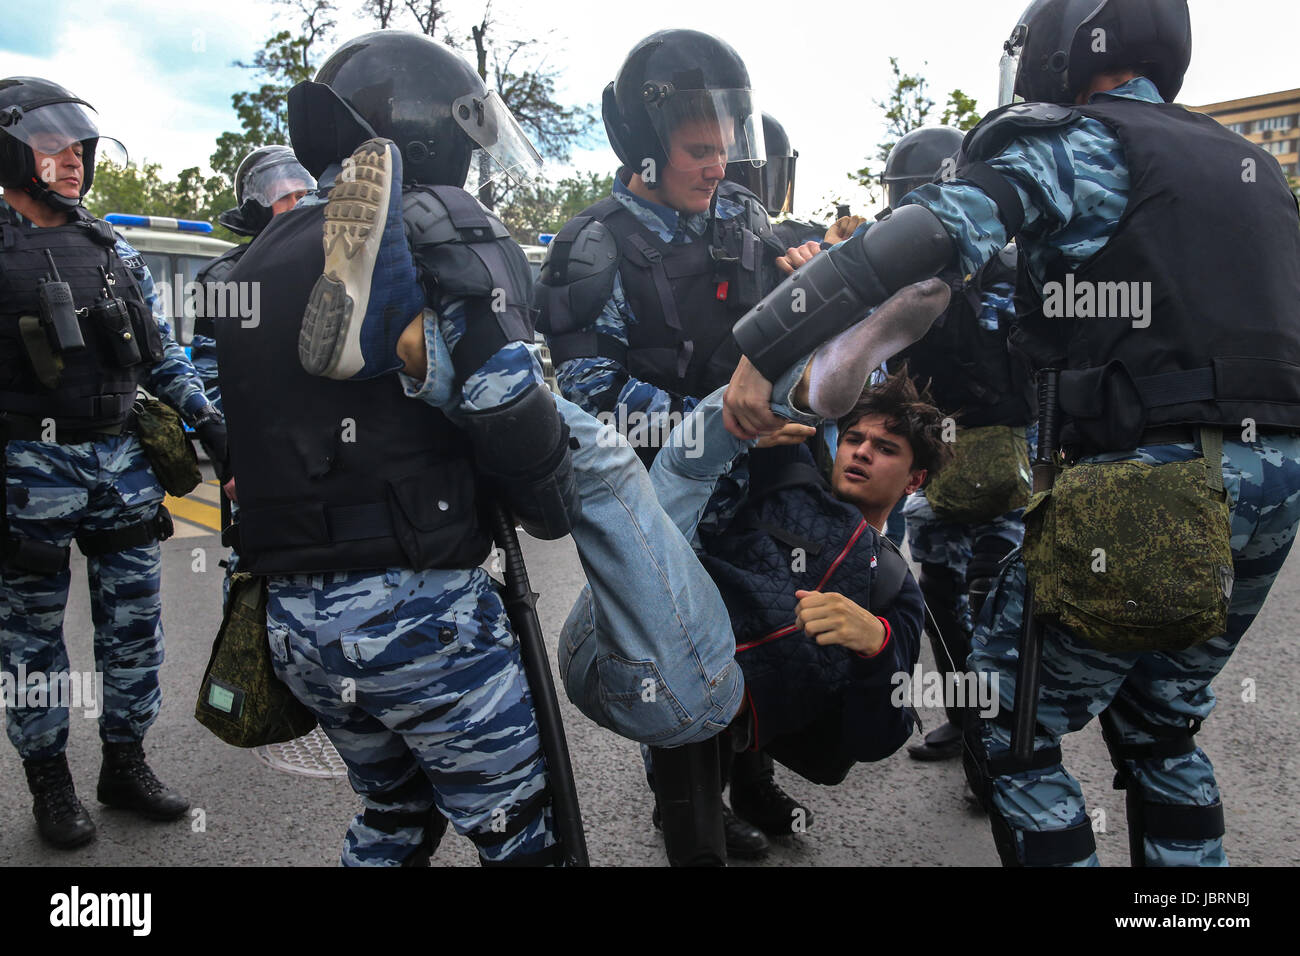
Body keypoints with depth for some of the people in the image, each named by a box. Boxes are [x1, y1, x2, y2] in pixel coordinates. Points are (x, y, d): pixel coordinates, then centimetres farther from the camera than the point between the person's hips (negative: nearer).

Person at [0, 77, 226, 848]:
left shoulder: (114, 250, 11)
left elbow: (163, 354, 15)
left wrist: (210, 425, 6)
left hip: (124, 461, 5)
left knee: (134, 626, 11)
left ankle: (126, 763, 27)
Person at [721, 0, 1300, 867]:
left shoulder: (1079, 146, -5)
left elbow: (928, 238, -19)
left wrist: (761, 348, -21)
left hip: (1151, 477, -8)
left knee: (1010, 729, 6)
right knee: (1160, 728, 25)